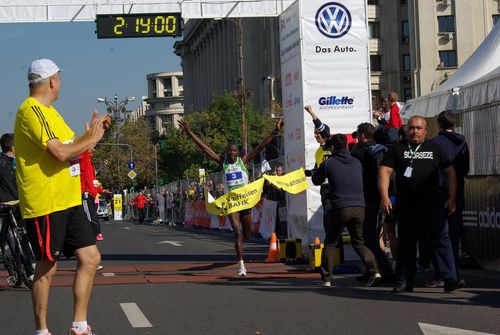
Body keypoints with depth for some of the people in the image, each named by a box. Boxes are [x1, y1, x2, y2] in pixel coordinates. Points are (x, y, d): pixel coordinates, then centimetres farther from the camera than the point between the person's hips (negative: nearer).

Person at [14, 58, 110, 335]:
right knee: (47, 268, -2)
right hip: (44, 205, -10)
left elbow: (69, 145, 27)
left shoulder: (48, 111, 19)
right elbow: (60, 152, -23)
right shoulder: (32, 111, -15)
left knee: (90, 257, 8)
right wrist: (91, 139, -10)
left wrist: (93, 132, 15)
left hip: (69, 201, 10)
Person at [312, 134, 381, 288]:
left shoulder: (328, 163, 0)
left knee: (330, 243, 12)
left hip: (340, 208, -4)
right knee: (359, 243, 16)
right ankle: (374, 271, -4)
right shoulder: (356, 162, 11)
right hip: (359, 207, 4)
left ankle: (326, 279, 7)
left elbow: (316, 181, 14)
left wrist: (317, 170, 36)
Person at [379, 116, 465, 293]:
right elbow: (384, 172, 1)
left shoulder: (434, 148, 11)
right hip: (406, 205, 0)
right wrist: (384, 197, -12)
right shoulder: (397, 149, 8)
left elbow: (450, 172, 12)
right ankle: (404, 283, 15)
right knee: (406, 243, 6)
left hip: (432, 204, 0)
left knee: (441, 238, -10)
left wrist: (451, 198, 2)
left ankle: (450, 279, -14)